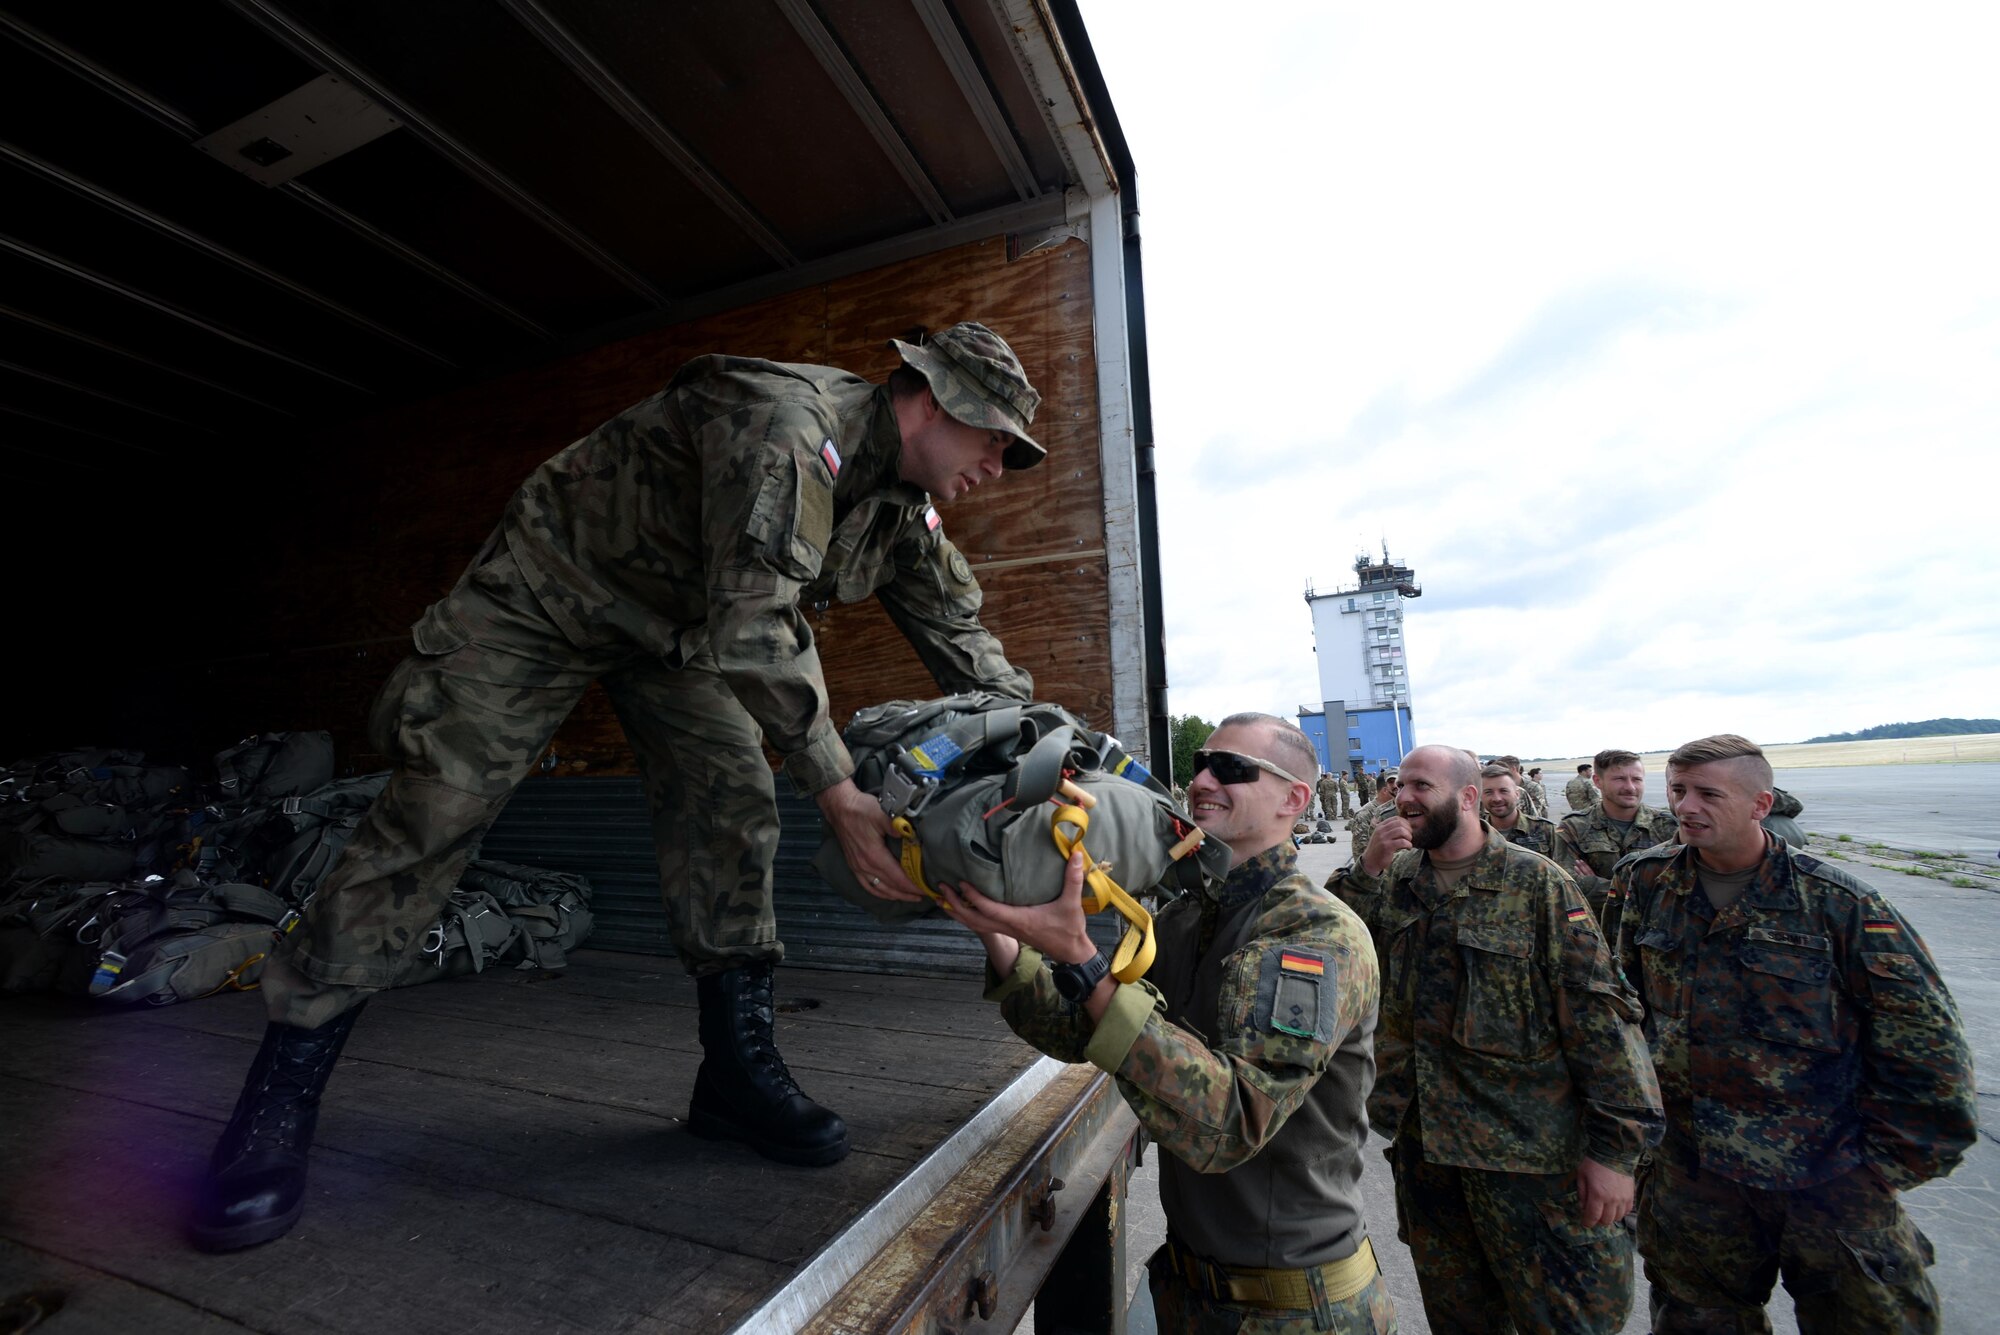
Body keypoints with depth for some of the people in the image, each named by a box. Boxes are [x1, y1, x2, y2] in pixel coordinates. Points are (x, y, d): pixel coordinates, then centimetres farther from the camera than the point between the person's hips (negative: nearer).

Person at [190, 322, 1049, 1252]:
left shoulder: (903, 506, -6)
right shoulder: (786, 420, -33)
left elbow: (962, 638, -1)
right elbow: (753, 621, -41)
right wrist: (835, 791, -39)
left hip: (676, 623, 7)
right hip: (551, 584, -6)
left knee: (730, 808, -7)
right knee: (433, 811, -7)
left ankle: (736, 1069, 2)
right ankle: (278, 1098, 8)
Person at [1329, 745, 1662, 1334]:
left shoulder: (1537, 883, -12)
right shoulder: (1393, 881, 1)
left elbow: (1598, 1013, -12)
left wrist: (1615, 1146, -14)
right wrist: (1366, 871, -17)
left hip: (1529, 1149, -4)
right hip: (1421, 1141, 5)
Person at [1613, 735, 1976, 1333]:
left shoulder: (1837, 901, -13)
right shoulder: (1646, 882, -5)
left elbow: (1927, 1041, -6)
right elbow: (1622, 997, 7)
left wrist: (1884, 1164, -5)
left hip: (1830, 1186, -2)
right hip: (1687, 1168, 2)